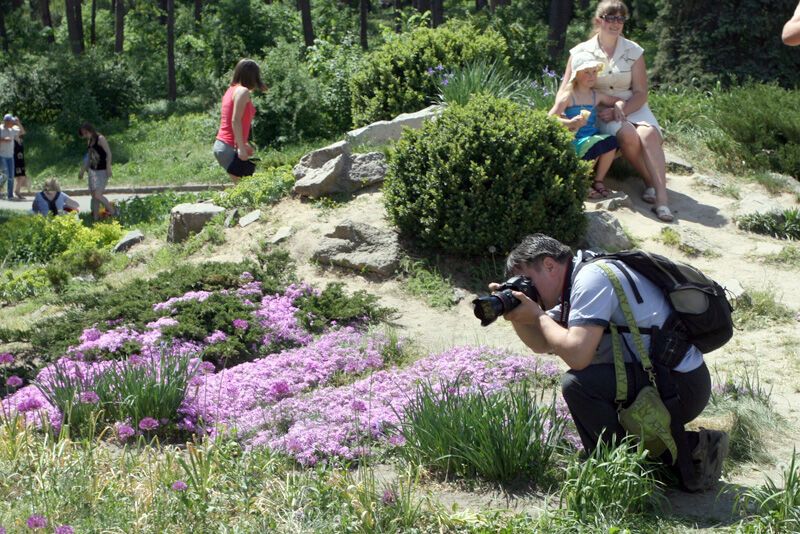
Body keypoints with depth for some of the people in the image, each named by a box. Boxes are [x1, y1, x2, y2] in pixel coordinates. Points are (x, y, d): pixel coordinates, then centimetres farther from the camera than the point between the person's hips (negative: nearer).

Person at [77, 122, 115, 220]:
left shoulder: (100, 139, -11)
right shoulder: (89, 142, 12)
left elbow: (109, 153, -14)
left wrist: (108, 168, -21)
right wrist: (82, 171, 24)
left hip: (102, 171, -8)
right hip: (92, 171, 8)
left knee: (98, 195, -16)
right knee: (94, 196, 8)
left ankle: (113, 212, 0)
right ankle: (95, 217, 13)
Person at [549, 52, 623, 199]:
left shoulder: (596, 96, 12)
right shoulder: (568, 96, -4)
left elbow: (619, 100, 25)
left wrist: (618, 106, 0)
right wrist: (570, 123, -28)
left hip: (593, 136, 5)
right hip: (574, 140, -5)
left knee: (612, 142, -25)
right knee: (598, 145, -33)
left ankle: (598, 181, -5)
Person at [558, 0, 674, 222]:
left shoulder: (634, 52, 3)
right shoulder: (581, 52, 1)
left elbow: (640, 93, 0)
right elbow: (565, 90, 1)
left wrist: (619, 111, -16)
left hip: (632, 108, 1)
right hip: (600, 112, -1)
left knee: (649, 133, -32)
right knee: (629, 135, -33)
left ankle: (661, 195, -38)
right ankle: (650, 182, -13)